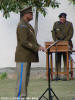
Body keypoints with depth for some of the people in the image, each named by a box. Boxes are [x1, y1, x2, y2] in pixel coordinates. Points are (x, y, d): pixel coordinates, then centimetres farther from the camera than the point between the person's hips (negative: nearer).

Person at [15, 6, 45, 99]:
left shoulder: (27, 25, 17)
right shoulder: (22, 26, -15)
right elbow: (24, 42, -23)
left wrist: (39, 46, 7)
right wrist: (37, 48, -21)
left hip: (28, 57, 10)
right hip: (22, 57, -10)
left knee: (26, 78, 12)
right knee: (22, 78, -8)